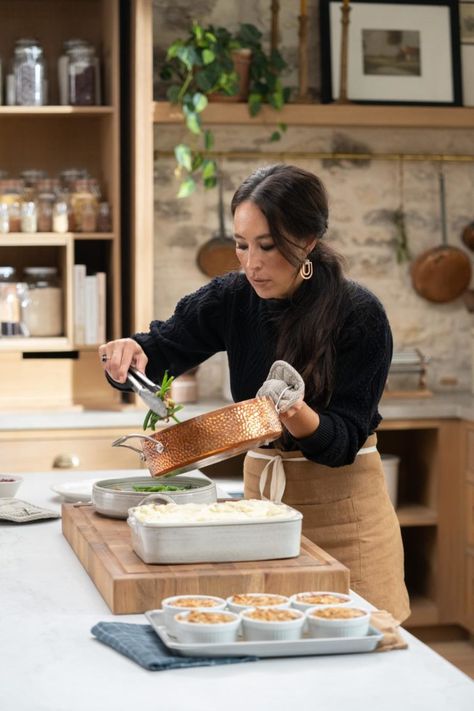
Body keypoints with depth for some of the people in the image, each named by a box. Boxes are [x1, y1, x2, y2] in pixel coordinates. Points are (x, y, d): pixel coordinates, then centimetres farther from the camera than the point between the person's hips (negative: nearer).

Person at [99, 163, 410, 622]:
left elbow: (344, 440, -17)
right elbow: (162, 347, 1)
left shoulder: (360, 315, -17)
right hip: (262, 490, 4)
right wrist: (129, 353, -22)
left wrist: (297, 414, -37)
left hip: (343, 508, -3)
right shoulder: (234, 298, -6)